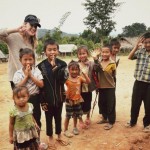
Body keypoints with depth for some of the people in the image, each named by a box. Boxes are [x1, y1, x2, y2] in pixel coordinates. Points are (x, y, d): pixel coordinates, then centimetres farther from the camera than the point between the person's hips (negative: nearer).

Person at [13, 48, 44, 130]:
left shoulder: (37, 71, -6)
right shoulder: (18, 73, -7)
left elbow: (41, 85, -15)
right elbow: (18, 87, -16)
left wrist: (31, 75, -19)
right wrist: (26, 76, -19)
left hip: (35, 99, 1)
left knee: (37, 121, 15)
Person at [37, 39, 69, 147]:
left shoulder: (62, 64, -6)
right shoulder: (41, 66, -10)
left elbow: (63, 79, -20)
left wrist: (55, 67, -28)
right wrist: (42, 100, -7)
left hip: (59, 96, 2)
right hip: (47, 97, -1)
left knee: (58, 116, 17)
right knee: (49, 117, 13)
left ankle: (59, 136, 36)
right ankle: (50, 137, 32)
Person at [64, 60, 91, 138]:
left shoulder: (79, 78, -4)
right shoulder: (67, 79, -14)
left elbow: (88, 81, -12)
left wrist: (83, 73, -16)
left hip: (77, 100, 4)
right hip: (69, 100, -4)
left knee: (76, 115, 19)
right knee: (68, 116, 6)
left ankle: (75, 127, 38)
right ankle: (65, 130, 20)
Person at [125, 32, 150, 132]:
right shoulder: (140, 51, 4)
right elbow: (130, 57, -6)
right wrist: (137, 46, -12)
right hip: (139, 83, 2)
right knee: (135, 103, 14)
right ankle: (133, 121, 34)